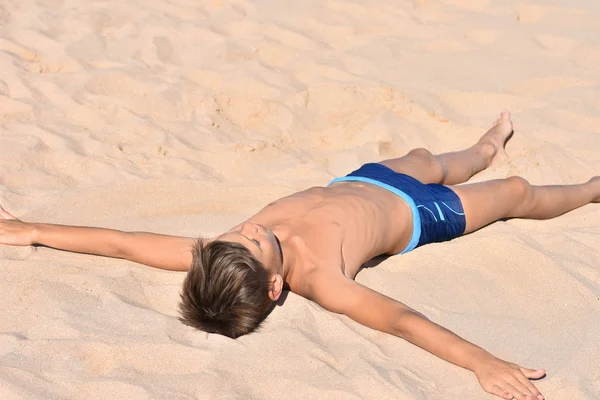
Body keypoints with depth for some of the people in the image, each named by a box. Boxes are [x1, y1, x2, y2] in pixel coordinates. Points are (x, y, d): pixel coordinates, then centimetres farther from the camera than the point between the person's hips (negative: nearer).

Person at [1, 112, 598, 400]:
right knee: (518, 193, 23)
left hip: (353, 183, 4)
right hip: (411, 213, -4)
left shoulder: (233, 252, -40)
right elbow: (403, 320, -59)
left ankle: (487, 147, 71)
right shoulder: (317, 279, -49)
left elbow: (128, 243, -39)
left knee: (427, 160, 35)